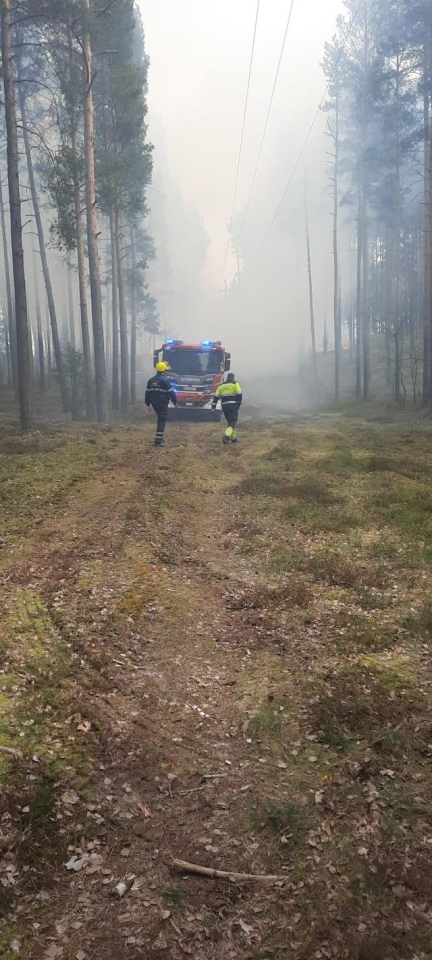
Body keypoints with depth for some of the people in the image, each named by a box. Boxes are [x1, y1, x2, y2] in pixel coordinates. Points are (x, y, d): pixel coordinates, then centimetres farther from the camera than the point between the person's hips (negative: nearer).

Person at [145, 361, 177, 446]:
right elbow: (171, 392, -11)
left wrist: (148, 403, 19)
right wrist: (175, 402, 0)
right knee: (162, 420, -4)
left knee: (160, 418, 22)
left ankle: (159, 437, 26)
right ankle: (159, 440, -8)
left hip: (154, 403, 7)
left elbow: (147, 392, 13)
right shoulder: (165, 380, -12)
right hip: (162, 403, -7)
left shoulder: (151, 380, 9)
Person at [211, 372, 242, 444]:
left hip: (224, 406, 5)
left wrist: (213, 406, 10)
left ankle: (233, 438, 21)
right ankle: (226, 436, -25)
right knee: (232, 422, -5)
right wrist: (239, 404, 2)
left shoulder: (221, 386, 14)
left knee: (230, 422, 17)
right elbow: (239, 395, -7)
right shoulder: (235, 384, 1)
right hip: (233, 406, -5)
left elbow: (216, 396, 10)